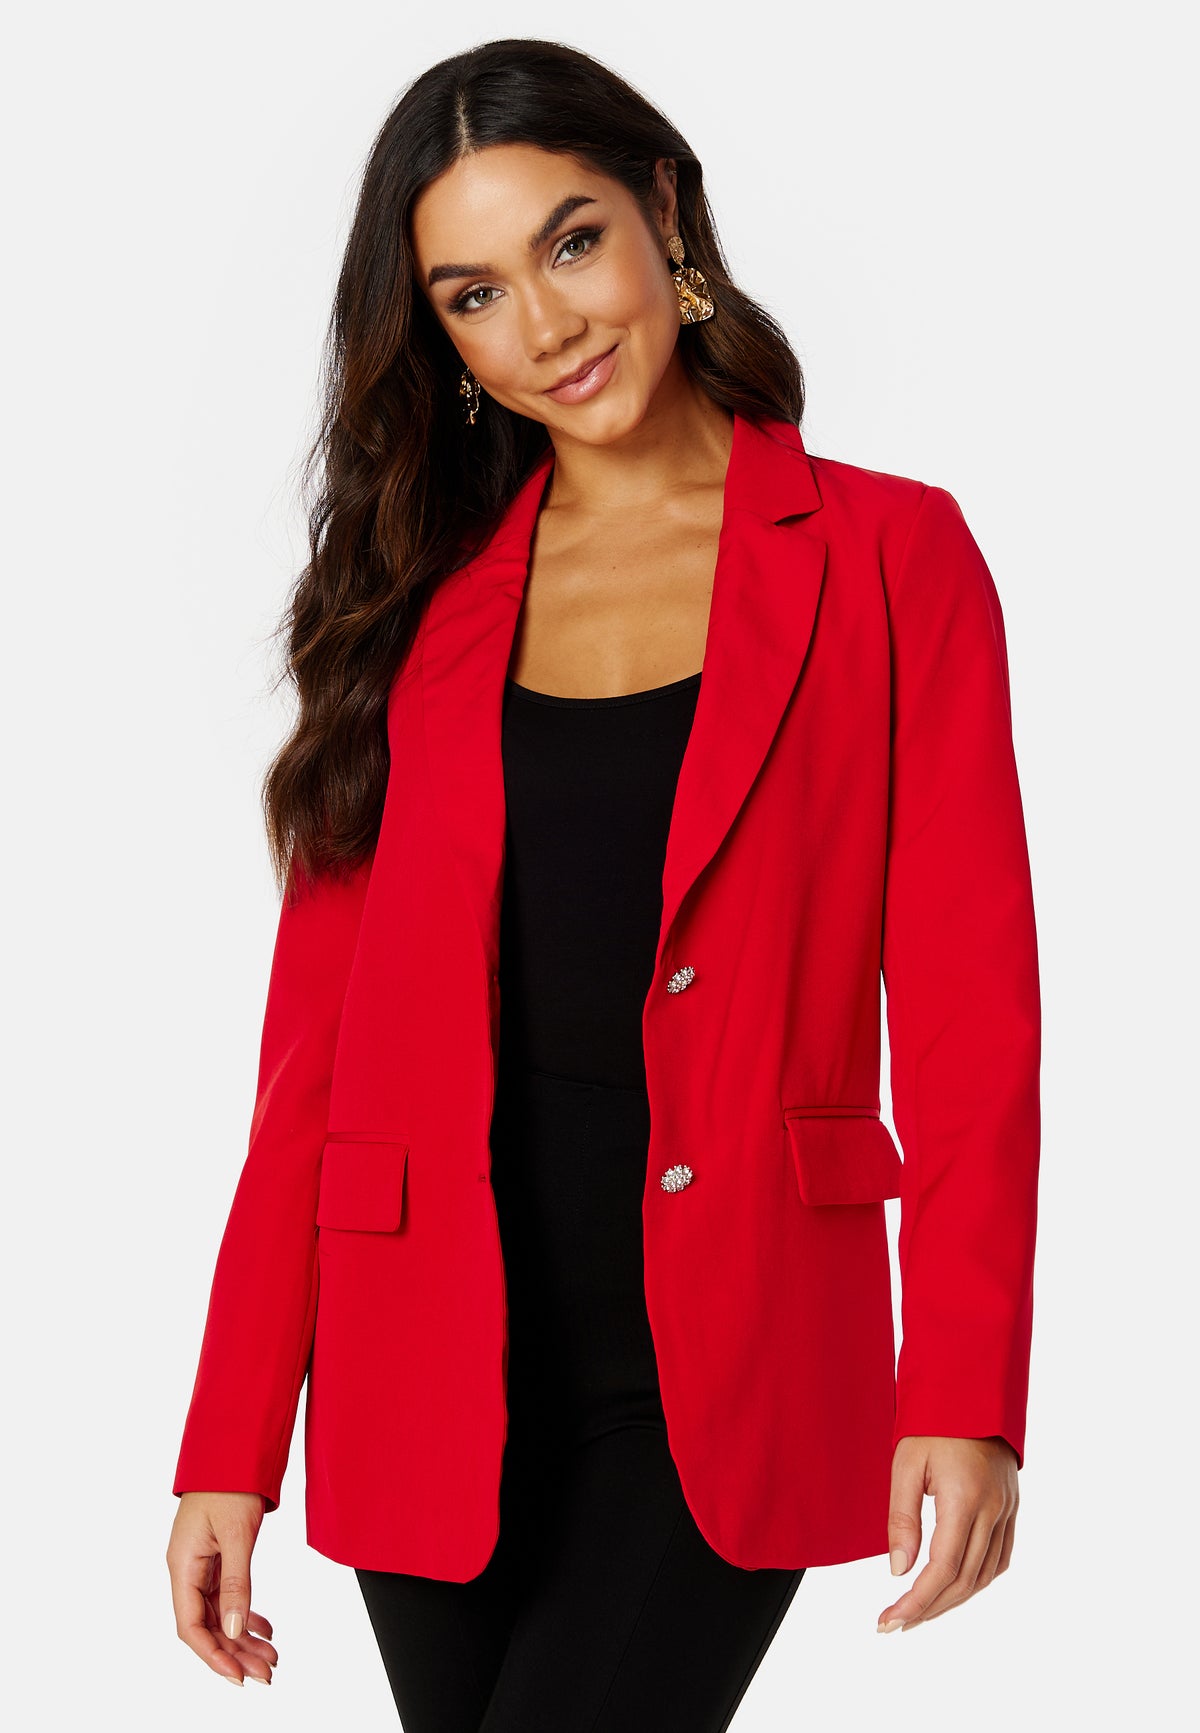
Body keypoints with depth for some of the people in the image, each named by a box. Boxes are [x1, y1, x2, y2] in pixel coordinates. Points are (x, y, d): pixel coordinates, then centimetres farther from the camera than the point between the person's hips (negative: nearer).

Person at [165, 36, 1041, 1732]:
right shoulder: (418, 599, 9)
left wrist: (965, 1397, -13)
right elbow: (317, 1038, 6)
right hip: (436, 1382, 3)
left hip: (724, 1386, -3)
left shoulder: (886, 559, 2)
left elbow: (971, 1012, -2)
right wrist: (230, 1448, 1)